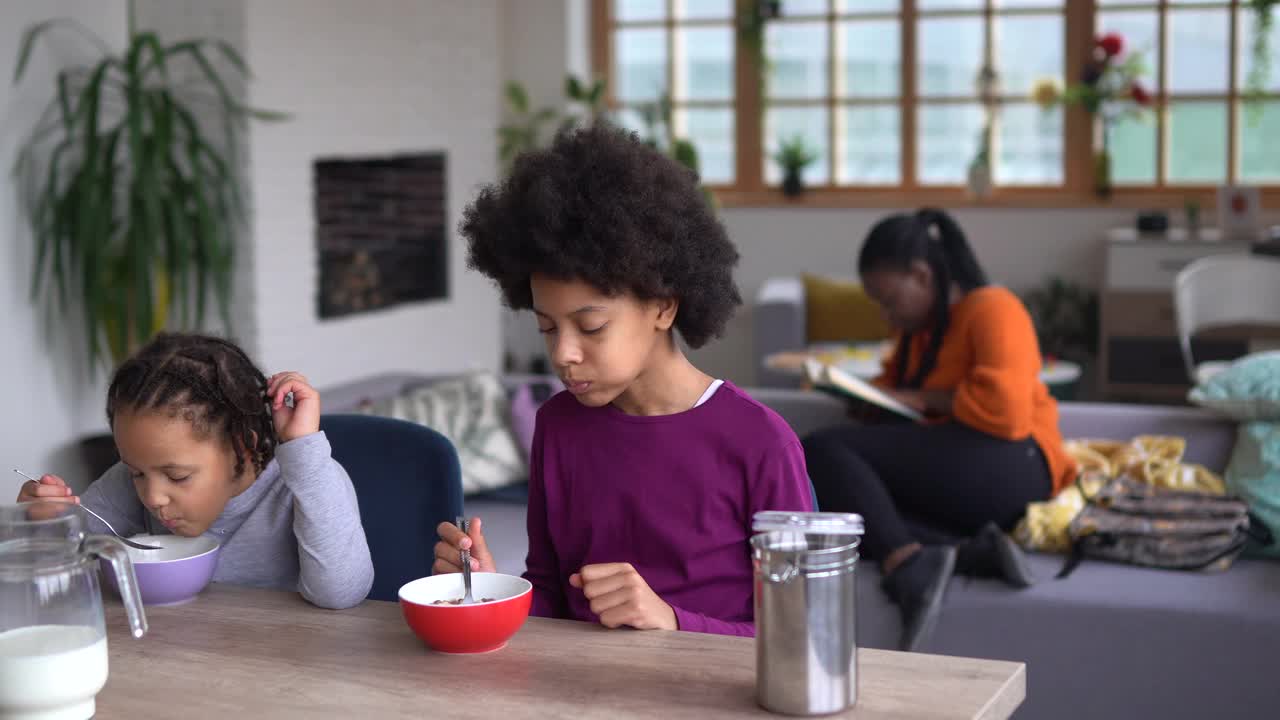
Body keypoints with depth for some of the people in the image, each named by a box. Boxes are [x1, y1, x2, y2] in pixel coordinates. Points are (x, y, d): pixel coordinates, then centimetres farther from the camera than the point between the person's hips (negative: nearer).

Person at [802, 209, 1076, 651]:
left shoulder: (992, 309, -3)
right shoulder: (920, 329, 24)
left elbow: (1006, 411, -17)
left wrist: (926, 400, -6)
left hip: (1007, 467, -9)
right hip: (947, 482, 9)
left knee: (822, 453, -18)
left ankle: (906, 563, -40)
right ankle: (971, 554, -29)